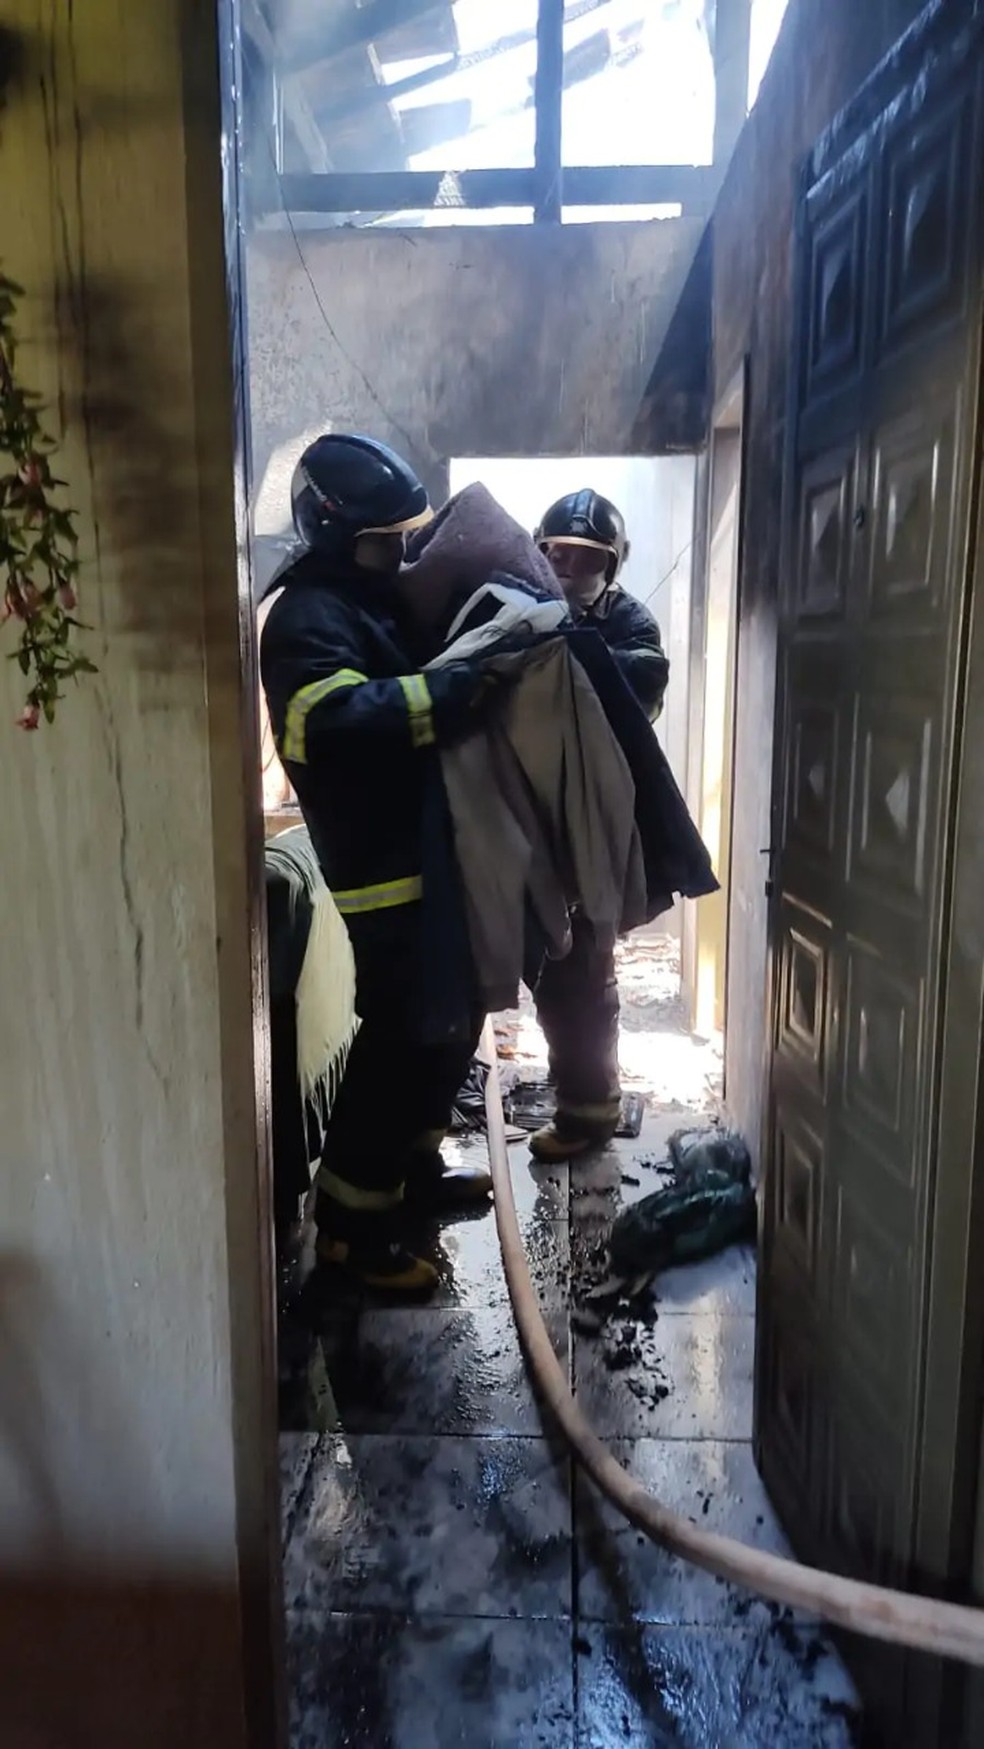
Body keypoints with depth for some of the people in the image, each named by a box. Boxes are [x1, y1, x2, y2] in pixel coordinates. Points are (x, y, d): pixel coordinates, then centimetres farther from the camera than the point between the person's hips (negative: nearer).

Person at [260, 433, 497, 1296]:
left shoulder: (384, 599, 16)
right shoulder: (309, 617, -15)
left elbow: (414, 695, 23)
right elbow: (338, 718, -33)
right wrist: (457, 688, -35)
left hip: (435, 854, 10)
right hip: (383, 870, -10)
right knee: (400, 1037, -5)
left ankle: (415, 1165, 34)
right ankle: (349, 1216, 8)